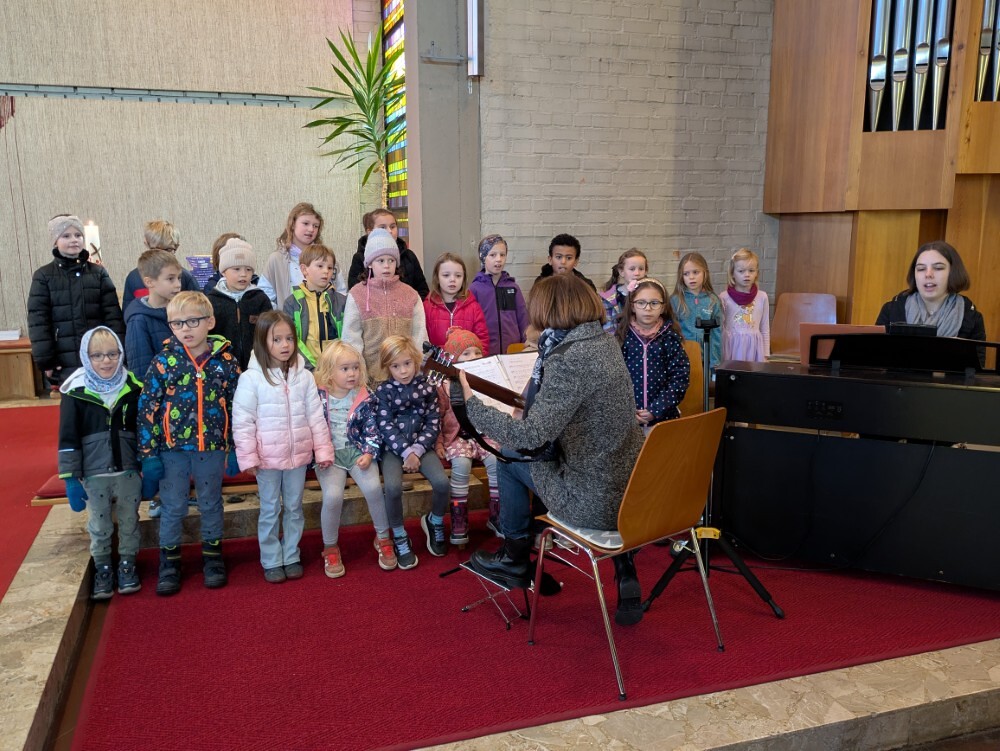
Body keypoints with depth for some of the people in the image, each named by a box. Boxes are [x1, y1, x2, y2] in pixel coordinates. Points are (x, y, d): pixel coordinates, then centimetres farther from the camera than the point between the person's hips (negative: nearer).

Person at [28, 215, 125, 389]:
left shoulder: (98, 272, 7)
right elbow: (38, 321, -1)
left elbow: (113, 314, 3)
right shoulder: (43, 276, 3)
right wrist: (45, 361, -7)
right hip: (66, 362, -1)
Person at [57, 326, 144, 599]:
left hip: (129, 470, 1)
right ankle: (102, 569, 29)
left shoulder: (133, 388, -4)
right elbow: (68, 438, -5)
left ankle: (127, 564, 31)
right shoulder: (75, 391, -8)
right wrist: (71, 478, -6)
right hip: (93, 473, -1)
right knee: (99, 525, 13)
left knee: (129, 520, 14)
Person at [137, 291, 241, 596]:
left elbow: (237, 407, 1)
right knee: (173, 507, 12)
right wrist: (148, 453, -7)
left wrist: (236, 449, 1)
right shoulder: (164, 361, -7)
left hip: (212, 448, 1)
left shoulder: (225, 361, -5)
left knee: (211, 504, 16)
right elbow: (147, 408, -5)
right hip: (173, 448, 0)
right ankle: (169, 561, 29)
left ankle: (212, 556, 33)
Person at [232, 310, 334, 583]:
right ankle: (271, 561, 23)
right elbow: (243, 421, -8)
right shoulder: (251, 378, -10)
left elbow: (316, 415, 3)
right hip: (268, 458, -3)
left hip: (299, 455, 3)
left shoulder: (304, 376, 0)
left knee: (294, 507, 14)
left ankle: (292, 557, 28)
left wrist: (323, 449, 1)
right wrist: (248, 457, -11)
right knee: (270, 510, 10)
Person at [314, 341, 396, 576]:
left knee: (373, 487, -25)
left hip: (358, 451, 1)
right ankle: (330, 548, 0)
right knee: (333, 495, -25)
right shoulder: (318, 398, -3)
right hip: (329, 455, -1)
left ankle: (383, 538, 1)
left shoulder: (364, 399, 0)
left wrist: (369, 453, -11)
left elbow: (372, 430, 3)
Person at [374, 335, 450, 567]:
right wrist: (406, 452, -17)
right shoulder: (383, 391, -1)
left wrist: (417, 450, -13)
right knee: (393, 486, -29)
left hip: (421, 445, 2)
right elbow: (386, 427, -7)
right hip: (394, 447, -1)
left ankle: (434, 521, 10)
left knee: (441, 481, -23)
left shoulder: (427, 387, 3)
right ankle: (399, 536, -5)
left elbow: (434, 423, -1)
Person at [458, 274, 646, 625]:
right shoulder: (606, 342, 5)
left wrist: (472, 404, -17)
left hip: (596, 502, -8)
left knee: (509, 461, 12)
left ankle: (515, 559, 33)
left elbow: (530, 436, -27)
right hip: (632, 490, 8)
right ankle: (625, 574, 29)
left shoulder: (569, 359, -22)